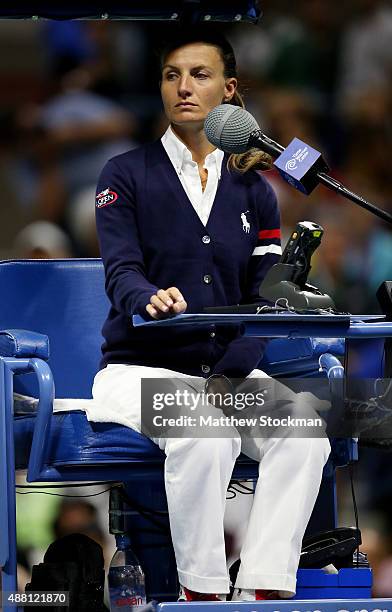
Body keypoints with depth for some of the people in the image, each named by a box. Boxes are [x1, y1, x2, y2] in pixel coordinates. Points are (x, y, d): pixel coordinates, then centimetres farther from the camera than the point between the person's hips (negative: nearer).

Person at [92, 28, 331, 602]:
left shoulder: (254, 191, 13)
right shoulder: (127, 176, 4)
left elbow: (266, 298, 4)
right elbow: (121, 271, -11)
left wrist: (232, 374, -15)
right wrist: (151, 299, -36)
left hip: (229, 368, 3)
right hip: (142, 367, -3)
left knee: (304, 430, -28)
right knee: (202, 435, -36)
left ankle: (261, 591, -31)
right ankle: (201, 593, -26)